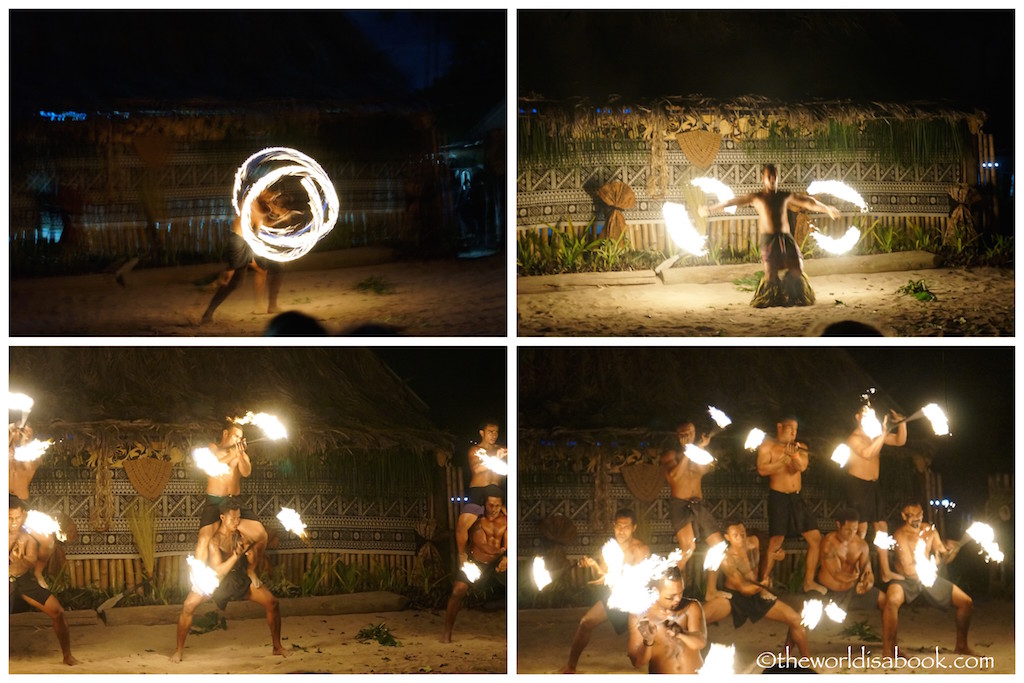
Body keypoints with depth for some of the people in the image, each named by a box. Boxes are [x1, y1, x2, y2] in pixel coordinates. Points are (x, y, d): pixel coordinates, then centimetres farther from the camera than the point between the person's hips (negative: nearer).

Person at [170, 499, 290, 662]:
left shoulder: (240, 533, -13)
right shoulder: (214, 539, -24)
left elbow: (253, 561, -12)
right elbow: (218, 571, -29)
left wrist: (249, 547, -32)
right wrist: (235, 556, -42)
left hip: (239, 577, 4)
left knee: (272, 603, -5)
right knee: (189, 606, -24)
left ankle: (277, 647, 12)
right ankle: (179, 651, -8)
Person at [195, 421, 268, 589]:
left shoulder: (242, 453, 13)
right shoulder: (213, 448, 7)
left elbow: (246, 472, -7)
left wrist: (240, 455, -23)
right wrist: (233, 455, -19)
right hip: (214, 502, -3)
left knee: (261, 535, -8)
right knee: (204, 539, -24)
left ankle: (251, 571, 13)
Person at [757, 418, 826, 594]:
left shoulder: (799, 447, 10)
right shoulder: (768, 446, -1)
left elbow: (801, 467, -8)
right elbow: (762, 469, -13)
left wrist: (794, 455, -27)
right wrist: (784, 459, -15)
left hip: (796, 498, 5)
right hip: (778, 498, -5)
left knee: (816, 538, 1)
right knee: (776, 542, -10)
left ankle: (809, 582, 11)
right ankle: (764, 581, 6)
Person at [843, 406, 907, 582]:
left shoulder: (875, 435, 9)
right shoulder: (854, 438, -14)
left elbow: (900, 441, 12)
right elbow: (867, 454, -32)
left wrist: (902, 423, -5)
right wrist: (883, 433, -32)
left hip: (873, 485, 8)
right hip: (857, 484, -8)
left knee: (881, 526, 7)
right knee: (861, 528, -12)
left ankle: (885, 572, 11)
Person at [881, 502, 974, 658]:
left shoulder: (930, 531, 4)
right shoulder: (900, 535, -12)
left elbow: (944, 558, 1)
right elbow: (908, 569, -15)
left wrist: (951, 551, -20)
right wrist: (934, 562, -23)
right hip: (906, 580, -6)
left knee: (966, 603, 0)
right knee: (892, 600, -39)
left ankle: (961, 645, 21)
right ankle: (888, 650, -30)